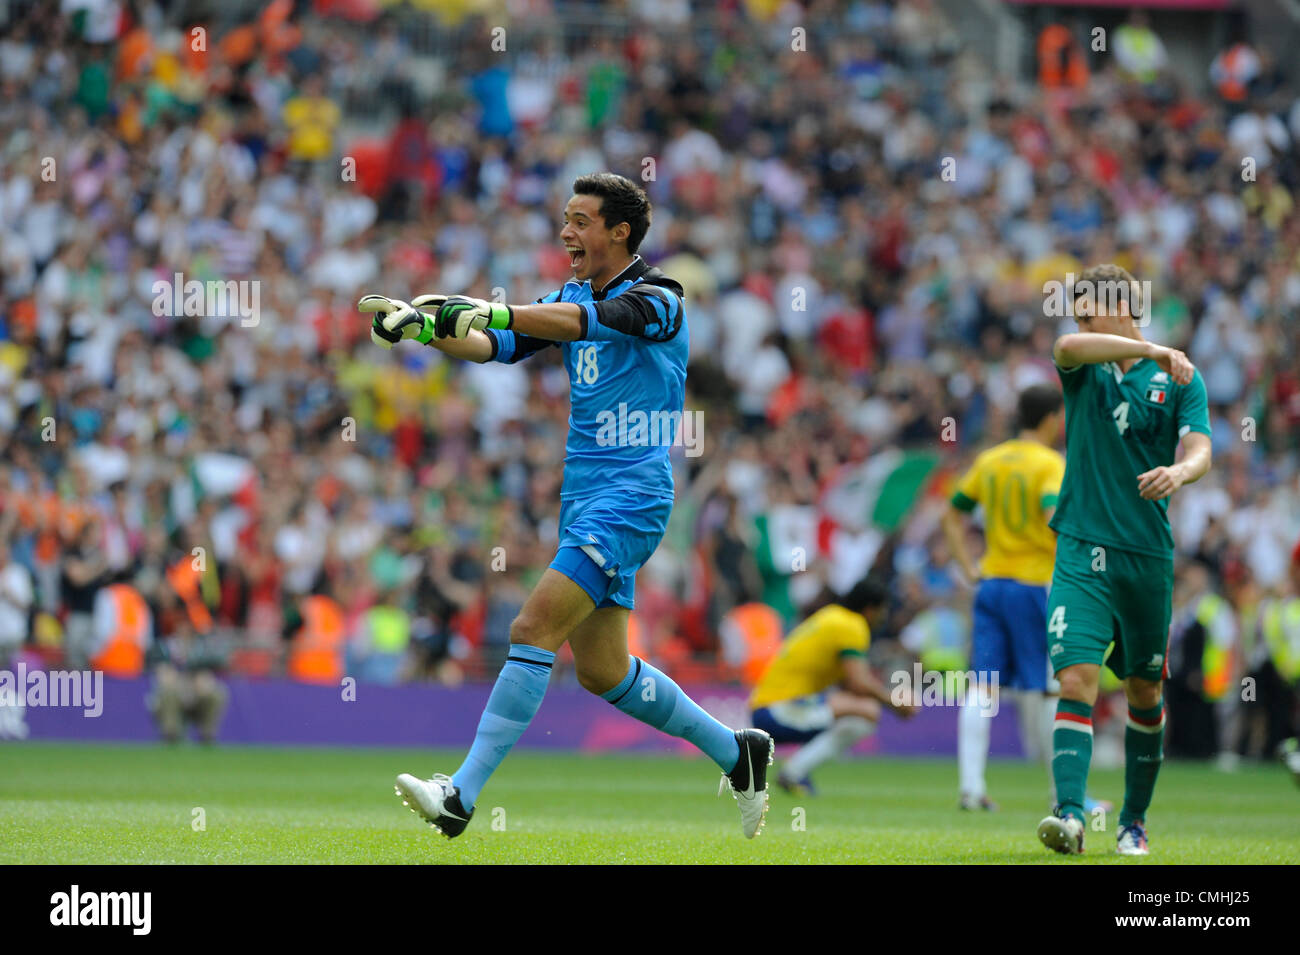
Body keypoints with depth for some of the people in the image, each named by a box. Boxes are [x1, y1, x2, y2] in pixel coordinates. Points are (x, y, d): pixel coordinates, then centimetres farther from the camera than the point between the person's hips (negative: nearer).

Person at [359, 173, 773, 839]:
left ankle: (461, 797, -20)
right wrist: (427, 325, -14)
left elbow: (584, 321, -30)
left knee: (534, 629, -18)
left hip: (630, 497, -9)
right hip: (582, 498, 9)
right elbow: (498, 346, 4)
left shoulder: (657, 301, -11)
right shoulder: (570, 297, 13)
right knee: (601, 670, 11)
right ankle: (735, 751, 27)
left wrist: (488, 311, -40)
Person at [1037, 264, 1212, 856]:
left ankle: (1134, 822, 22)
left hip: (1148, 556, 1)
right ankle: (1070, 814, -24)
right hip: (1082, 550, -1)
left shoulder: (1180, 380, 5)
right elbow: (1069, 347, -18)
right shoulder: (1084, 369, 6)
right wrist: (1154, 350, -26)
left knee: (1145, 693, 9)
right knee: (1076, 680, -15)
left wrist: (1179, 472, -32)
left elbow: (1199, 450, -8)